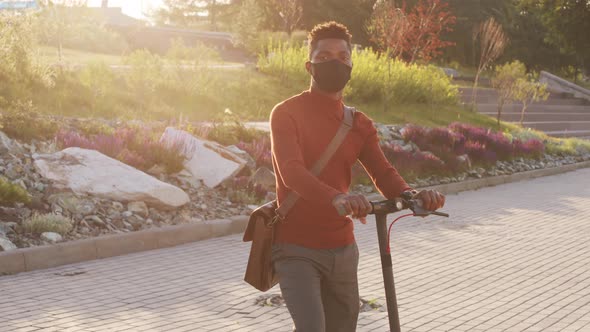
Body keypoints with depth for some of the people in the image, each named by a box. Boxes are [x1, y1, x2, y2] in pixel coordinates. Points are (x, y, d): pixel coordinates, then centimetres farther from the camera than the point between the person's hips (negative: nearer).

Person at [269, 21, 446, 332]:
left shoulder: (359, 124, 9)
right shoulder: (287, 114, -8)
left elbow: (384, 174, -5)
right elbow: (291, 172, -25)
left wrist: (414, 195, -28)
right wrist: (336, 198, -45)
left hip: (342, 250, 6)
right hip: (297, 250, -5)